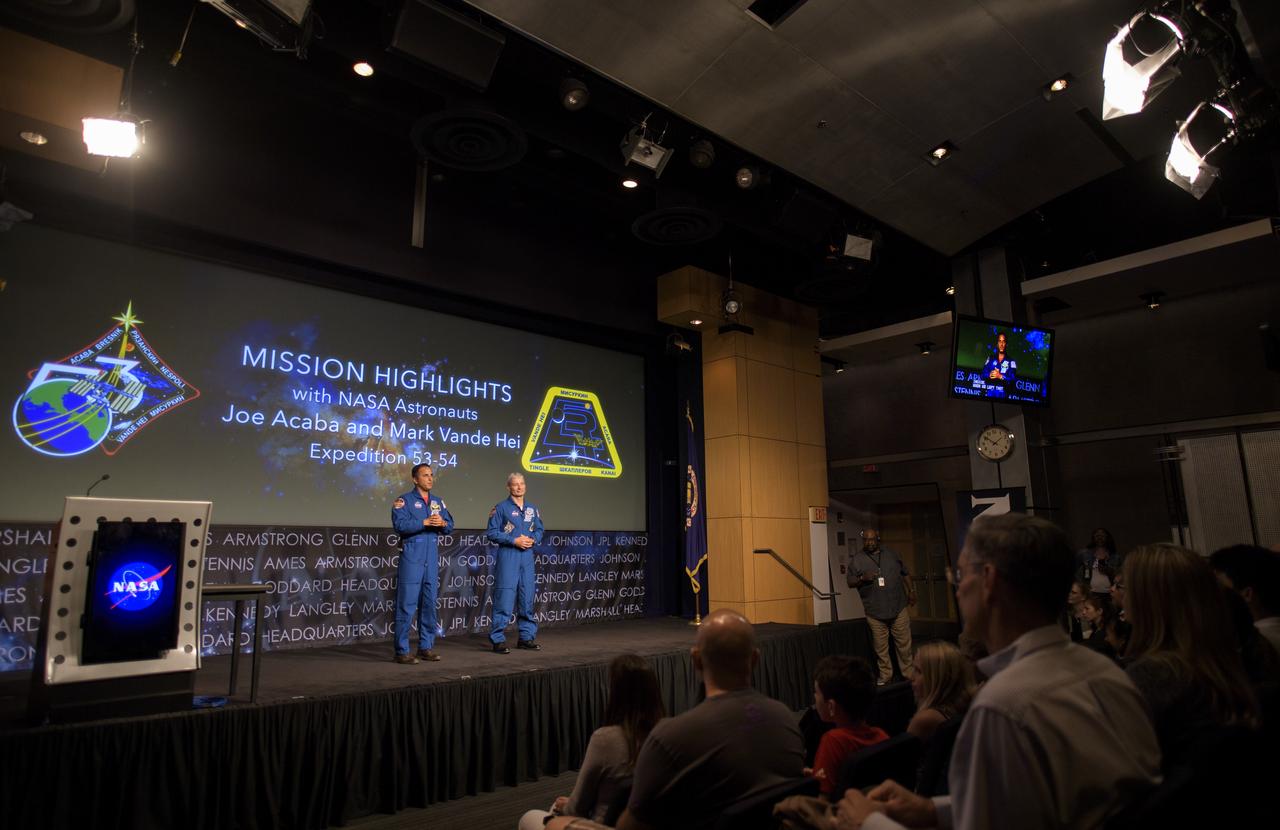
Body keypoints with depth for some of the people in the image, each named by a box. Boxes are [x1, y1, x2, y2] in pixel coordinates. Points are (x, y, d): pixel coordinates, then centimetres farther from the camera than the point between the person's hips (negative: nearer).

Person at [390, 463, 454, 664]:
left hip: (432, 558, 6)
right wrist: (425, 522, -20)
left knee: (429, 604, 10)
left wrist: (442, 523, -9)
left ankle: (426, 647, 19)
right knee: (406, 605, -5)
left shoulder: (438, 501, 15)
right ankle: (402, 651, 2)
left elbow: (450, 527, 12)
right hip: (411, 557, -6)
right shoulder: (404, 500, -2)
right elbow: (400, 524, -17)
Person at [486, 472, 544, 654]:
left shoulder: (532, 509, 13)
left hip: (527, 557, 6)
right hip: (507, 557, -5)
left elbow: (539, 530, 18)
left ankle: (526, 637, 20)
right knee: (504, 598, -7)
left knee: (527, 598, 10)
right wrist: (514, 540, -14)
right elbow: (492, 532, -8)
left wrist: (533, 540, -4)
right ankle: (498, 640, 1)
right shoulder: (501, 508, -3)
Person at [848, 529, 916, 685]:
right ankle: (885, 674, 17)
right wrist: (862, 578, -16)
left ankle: (908, 672, 20)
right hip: (875, 612, -2)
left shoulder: (891, 555, 10)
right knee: (880, 647, 3)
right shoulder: (856, 559, 2)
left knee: (904, 643, 6)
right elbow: (850, 582, 2)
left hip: (898, 608, 2)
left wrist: (911, 591, 11)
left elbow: (905, 573, 18)